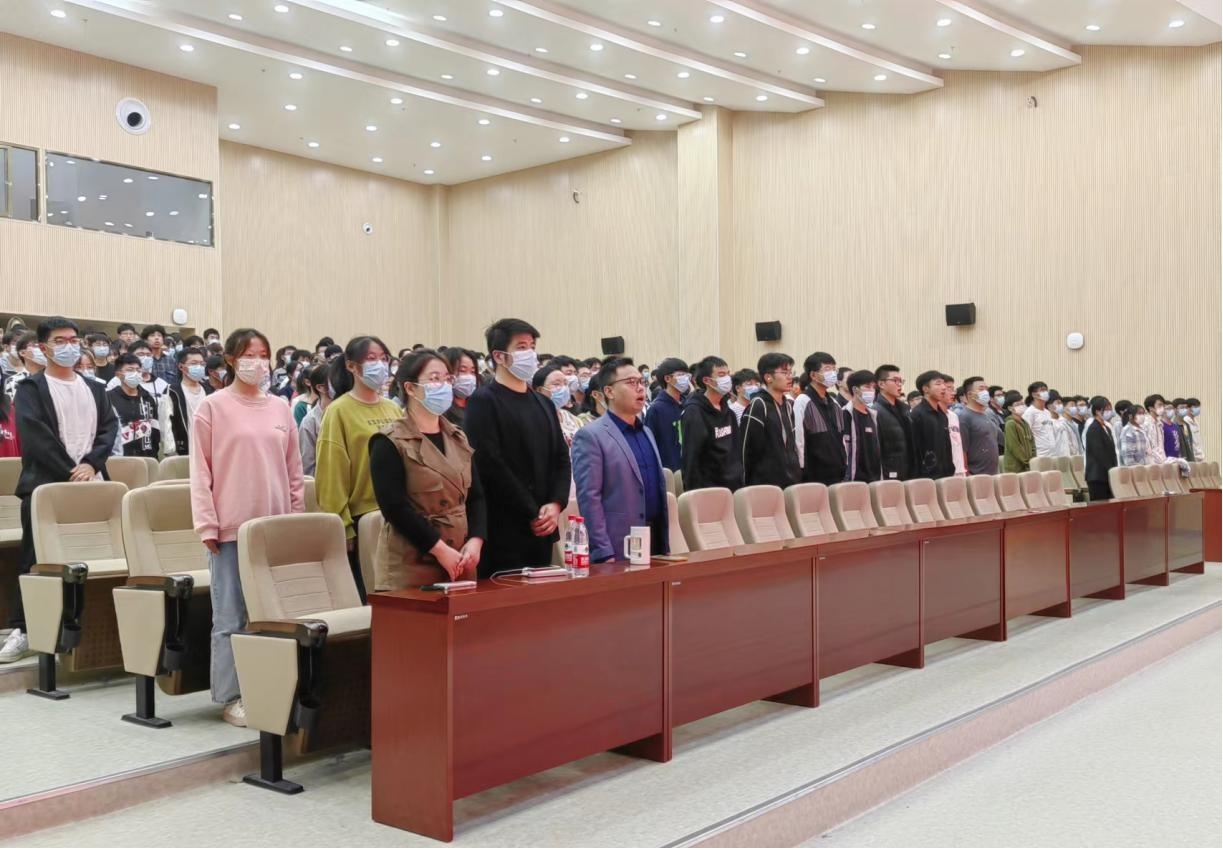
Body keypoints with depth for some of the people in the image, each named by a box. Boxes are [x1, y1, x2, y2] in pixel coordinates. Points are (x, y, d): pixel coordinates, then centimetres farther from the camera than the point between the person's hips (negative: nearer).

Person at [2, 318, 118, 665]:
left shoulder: (95, 388, 16)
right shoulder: (31, 388, 2)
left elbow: (109, 427, 7)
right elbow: (35, 435, -10)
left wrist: (91, 463, -10)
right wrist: (70, 472, -15)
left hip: (91, 484, 4)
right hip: (45, 486, -4)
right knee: (35, 559, -3)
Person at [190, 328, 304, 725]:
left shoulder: (281, 410, 10)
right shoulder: (212, 407, -1)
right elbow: (200, 471, -2)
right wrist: (208, 525, -7)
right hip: (231, 528, -4)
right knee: (231, 617, 2)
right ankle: (231, 697, 10)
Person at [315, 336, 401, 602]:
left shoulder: (394, 409, 11)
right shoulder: (339, 411, -5)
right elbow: (332, 475, -8)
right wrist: (342, 527, -11)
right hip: (361, 520, -5)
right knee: (364, 597, 2)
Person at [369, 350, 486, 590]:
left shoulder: (458, 438, 14)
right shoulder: (390, 442, -5)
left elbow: (475, 496, 10)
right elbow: (394, 506, -14)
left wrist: (475, 541, -7)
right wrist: (440, 549, -17)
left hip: (460, 563, 6)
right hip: (409, 566, -5)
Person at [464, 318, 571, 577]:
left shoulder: (543, 404, 17)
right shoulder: (484, 401, -5)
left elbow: (561, 458, 15)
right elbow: (490, 464, -14)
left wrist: (556, 504, -3)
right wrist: (531, 514, -14)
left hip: (542, 529, 7)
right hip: (504, 531, -7)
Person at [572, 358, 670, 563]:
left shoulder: (646, 433, 16)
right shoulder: (591, 436, -8)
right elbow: (589, 498, -14)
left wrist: (666, 545, 16)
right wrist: (604, 554, -18)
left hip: (656, 543, 7)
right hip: (618, 551, -7)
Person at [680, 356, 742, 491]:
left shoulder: (728, 412, 12)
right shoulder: (694, 413, -11)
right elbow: (690, 458, -14)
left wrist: (740, 483, 12)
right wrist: (695, 494, -16)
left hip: (732, 487, 7)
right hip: (707, 490, -7)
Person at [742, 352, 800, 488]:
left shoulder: (788, 405, 13)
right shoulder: (758, 406, -10)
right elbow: (748, 450, -10)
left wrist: (797, 474, 13)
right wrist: (748, 487, -10)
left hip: (791, 483, 7)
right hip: (765, 486, -7)